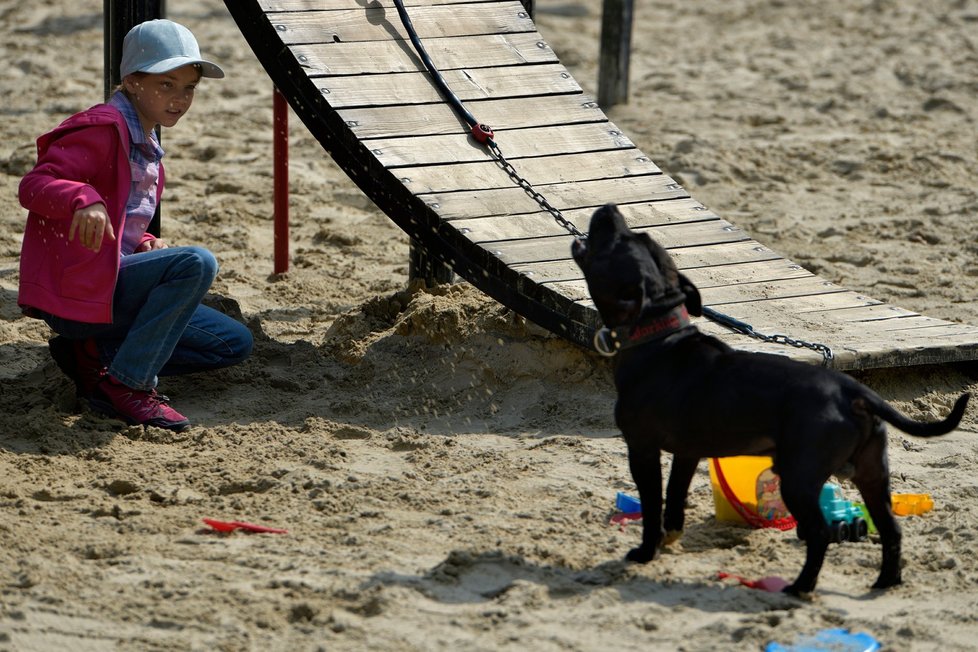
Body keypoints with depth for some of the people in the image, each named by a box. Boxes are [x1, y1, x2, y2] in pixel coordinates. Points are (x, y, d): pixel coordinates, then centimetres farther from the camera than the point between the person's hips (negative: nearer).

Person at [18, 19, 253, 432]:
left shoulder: (146, 145, 19)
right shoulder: (104, 129, -11)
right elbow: (33, 186, -22)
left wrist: (147, 246, 6)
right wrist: (83, 199, -41)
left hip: (111, 287, 10)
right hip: (74, 289, -10)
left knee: (234, 344, 8)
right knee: (197, 263, -30)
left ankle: (93, 354, 1)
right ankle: (127, 385, -24)